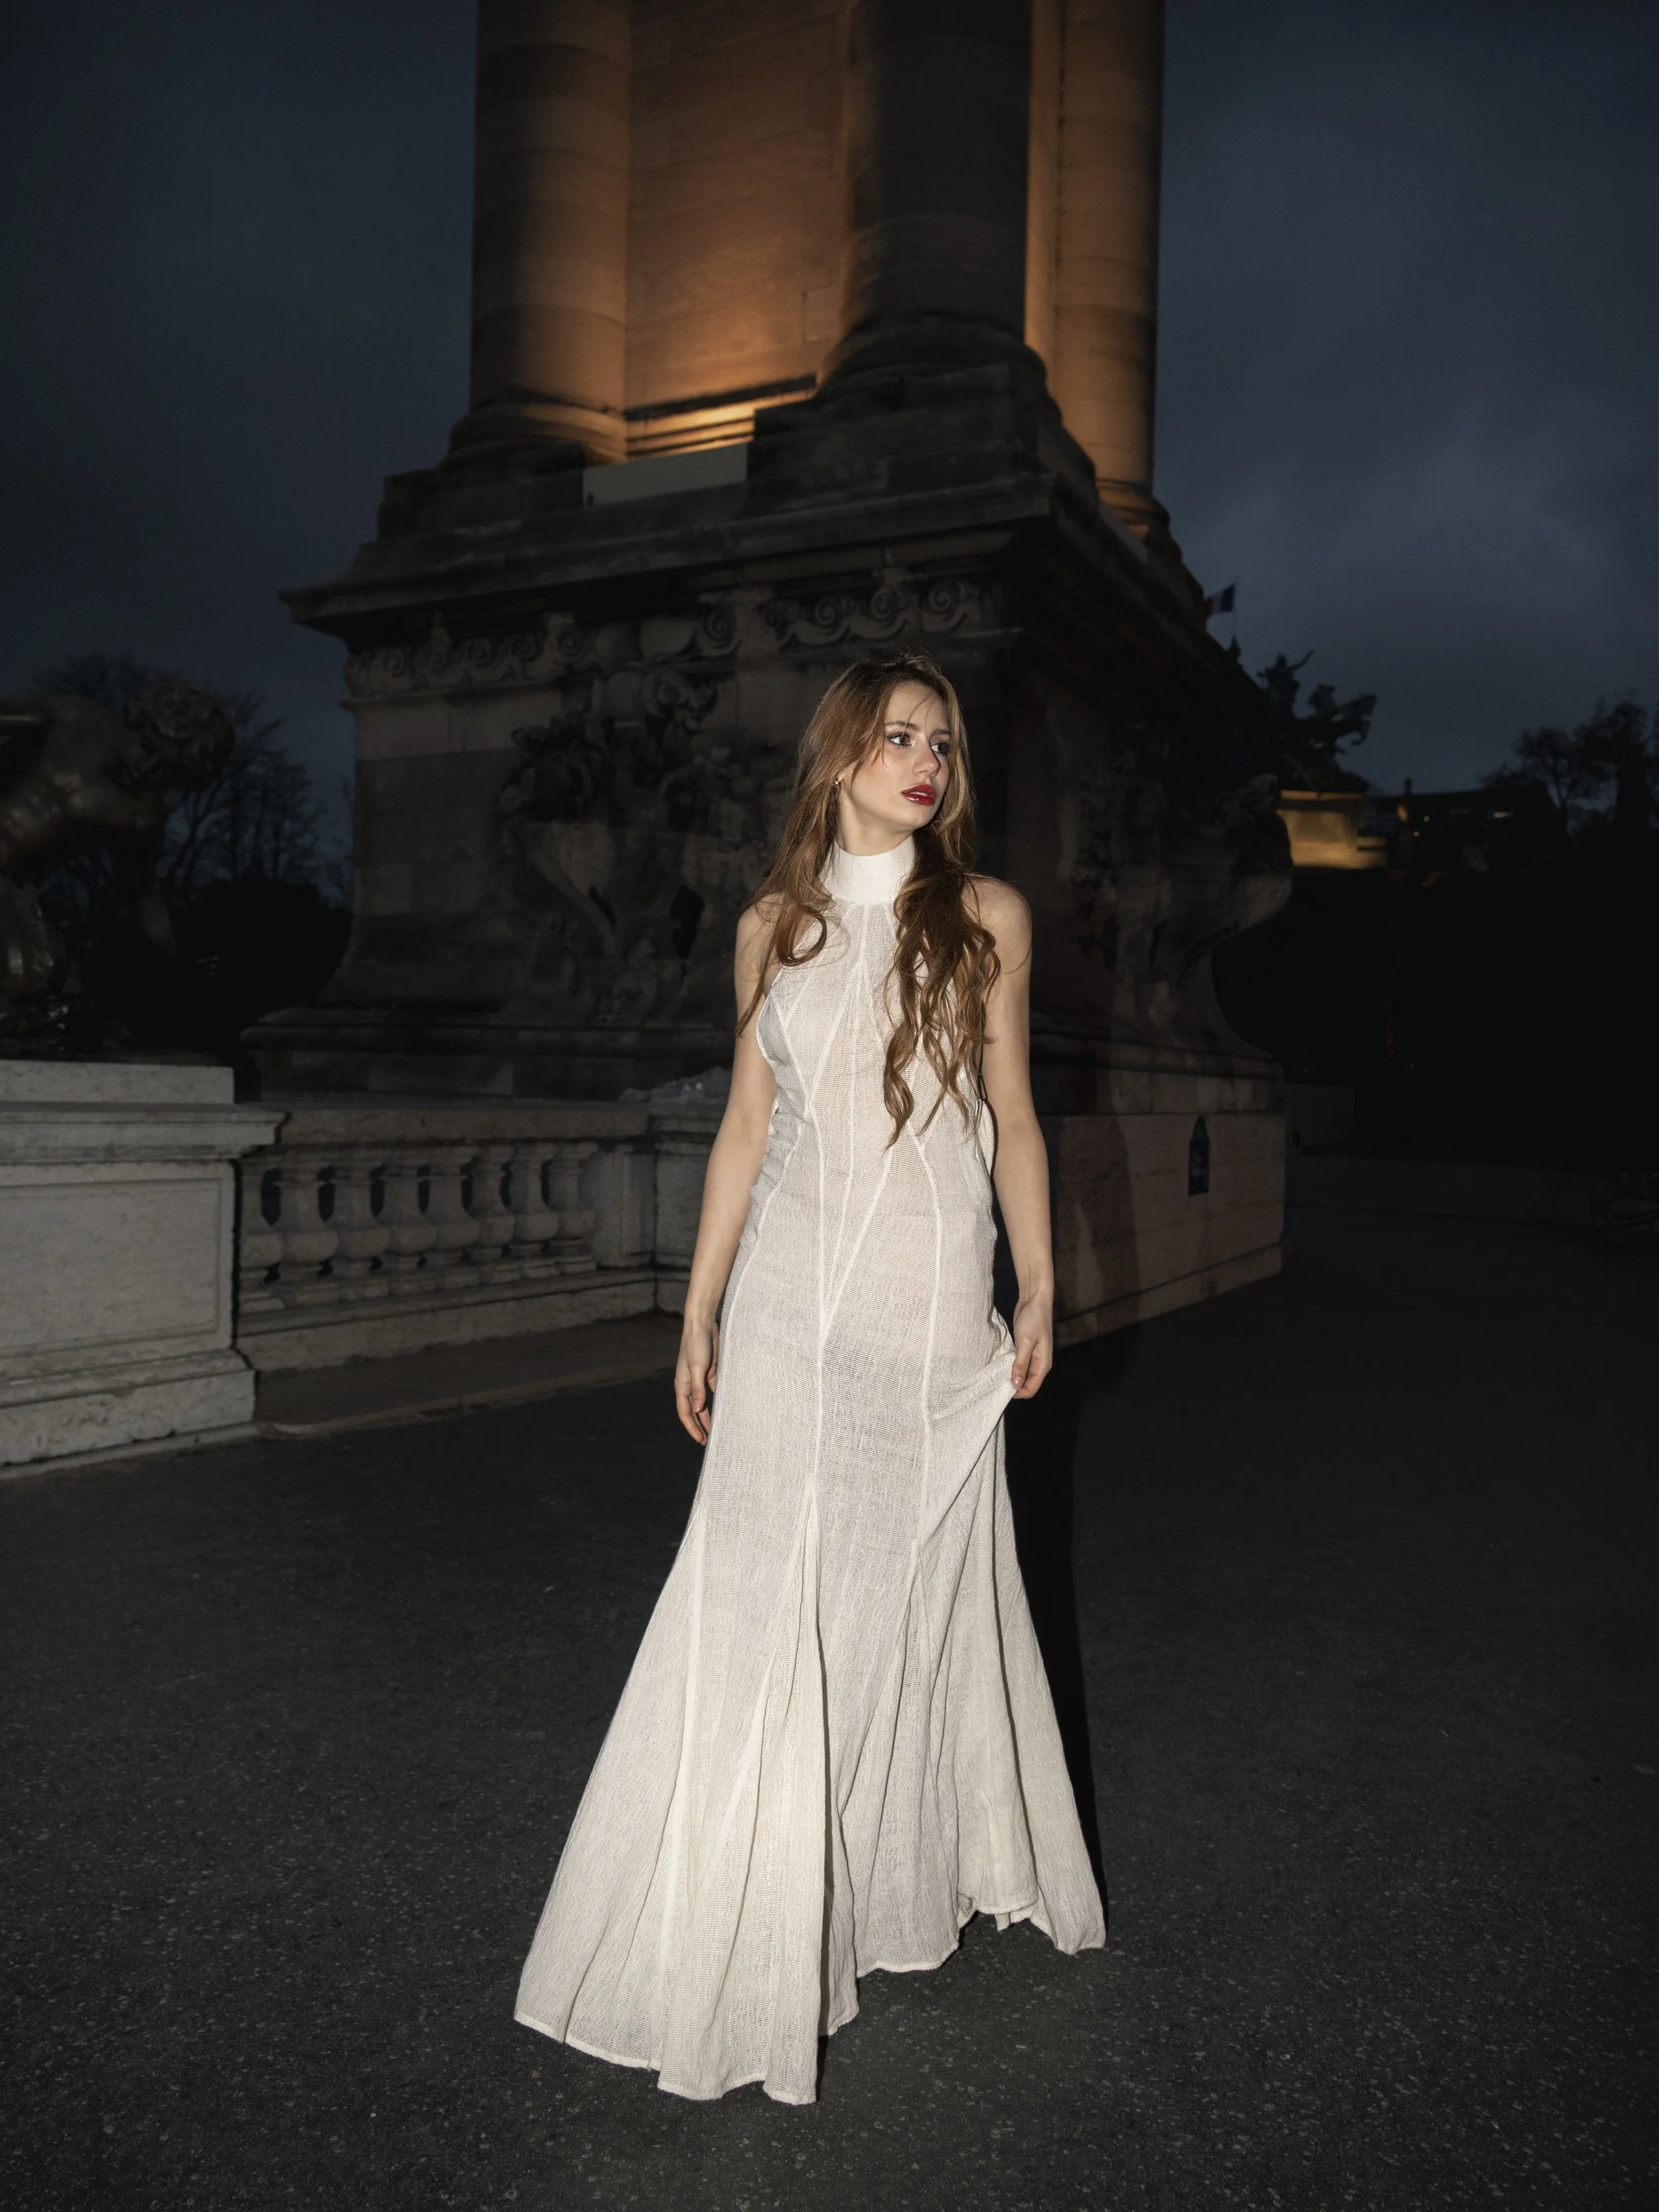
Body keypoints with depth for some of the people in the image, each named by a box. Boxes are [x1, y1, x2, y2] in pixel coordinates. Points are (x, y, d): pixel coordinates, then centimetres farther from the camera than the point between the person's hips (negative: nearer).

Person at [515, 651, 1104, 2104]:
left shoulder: (986, 917, 3)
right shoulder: (777, 925, 7)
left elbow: (1012, 1119, 6)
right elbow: (747, 1126, 9)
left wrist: (1040, 1292, 4)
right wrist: (700, 1313, 8)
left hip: (931, 1303, -1)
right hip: (790, 1300, 1)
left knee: (917, 1581, 10)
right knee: (764, 1597, 3)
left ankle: (913, 1879, 34)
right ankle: (746, 1939, 18)